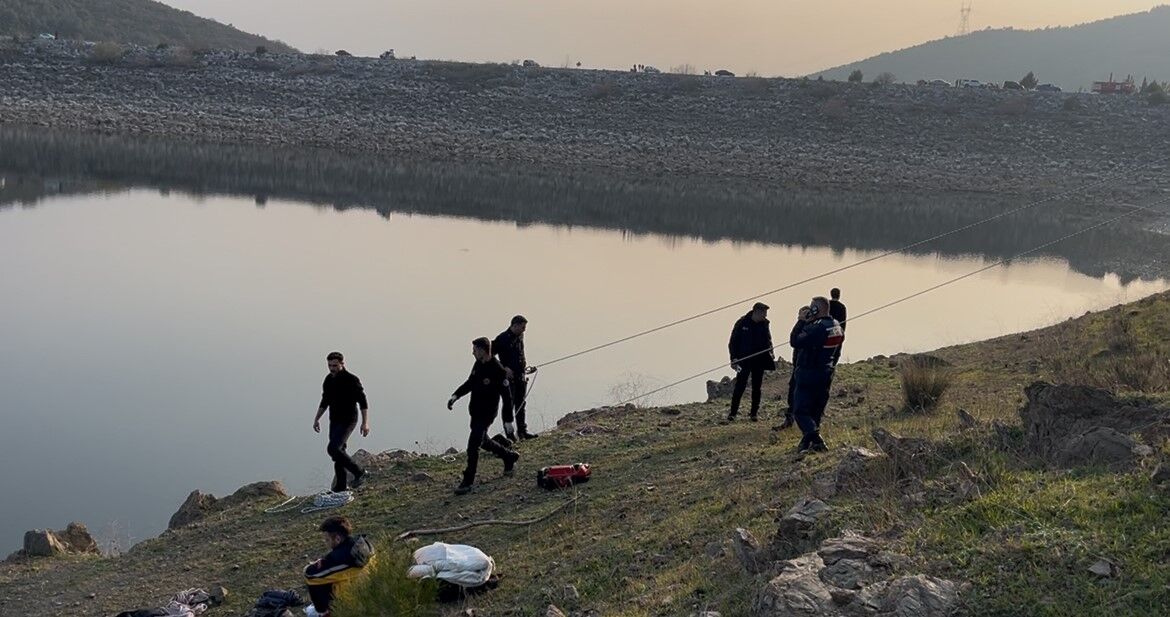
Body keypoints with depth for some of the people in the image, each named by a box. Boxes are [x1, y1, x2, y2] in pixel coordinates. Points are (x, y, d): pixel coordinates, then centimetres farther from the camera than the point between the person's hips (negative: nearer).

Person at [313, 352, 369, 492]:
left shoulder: (352, 380, -13)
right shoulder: (329, 379, 8)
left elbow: (363, 402, -13)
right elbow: (325, 401, 20)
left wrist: (365, 422, -20)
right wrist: (317, 419, 14)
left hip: (348, 420, -7)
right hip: (335, 421, 7)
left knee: (333, 448, -20)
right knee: (338, 451, 7)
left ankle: (358, 472, -8)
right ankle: (342, 485, 15)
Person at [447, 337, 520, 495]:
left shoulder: (497, 370, -22)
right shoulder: (478, 365, 3)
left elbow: (507, 395, -18)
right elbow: (469, 383, 17)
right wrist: (456, 395, 1)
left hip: (487, 413, -9)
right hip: (475, 411, 9)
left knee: (473, 446, -10)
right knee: (483, 442, 22)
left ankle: (468, 482, 0)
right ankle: (509, 457, 43)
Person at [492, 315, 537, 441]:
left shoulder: (520, 337, 11)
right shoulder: (502, 338, -11)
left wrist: (526, 368, 11)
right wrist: (504, 368, -16)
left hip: (521, 376, 7)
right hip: (509, 377, -7)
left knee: (521, 404, 12)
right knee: (509, 405, -4)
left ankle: (522, 431, 19)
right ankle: (509, 433, 0)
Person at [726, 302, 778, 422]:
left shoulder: (764, 324, 2)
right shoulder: (742, 323, -7)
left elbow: (768, 340, 14)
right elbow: (733, 342, -3)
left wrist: (770, 353, -3)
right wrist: (734, 358, -10)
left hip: (759, 360, 3)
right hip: (744, 361, -3)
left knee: (756, 387, 8)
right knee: (740, 386, -6)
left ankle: (755, 413, 15)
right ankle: (733, 412, 0)